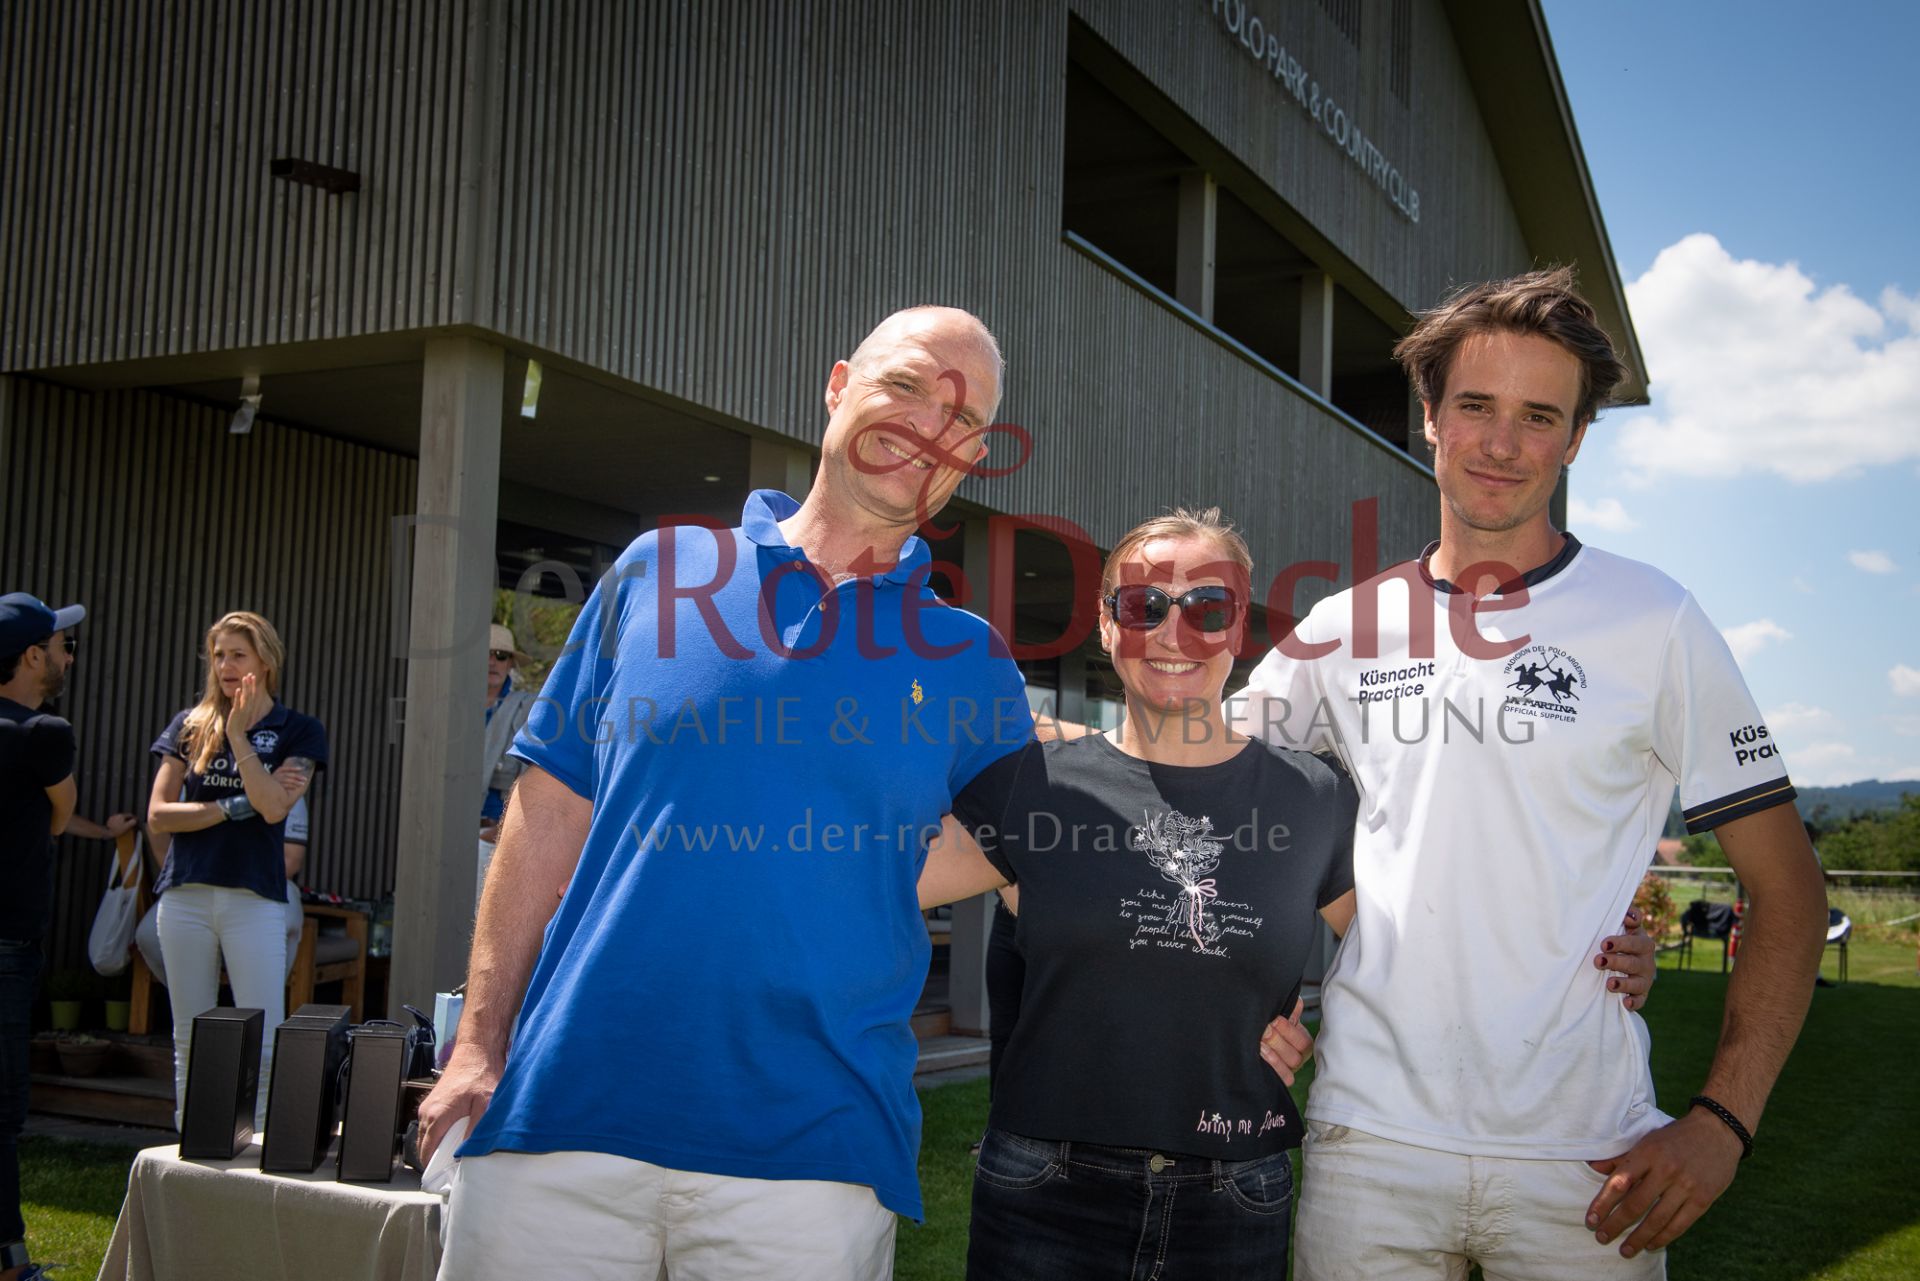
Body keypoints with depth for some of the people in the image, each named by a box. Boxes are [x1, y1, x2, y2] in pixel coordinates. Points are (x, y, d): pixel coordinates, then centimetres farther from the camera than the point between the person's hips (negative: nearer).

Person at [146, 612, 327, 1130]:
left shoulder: (298, 731, 4)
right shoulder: (190, 724, 10)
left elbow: (274, 808, -11)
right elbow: (158, 814, 2)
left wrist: (239, 736, -13)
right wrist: (237, 805, -6)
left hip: (255, 897, -3)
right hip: (185, 894, 3)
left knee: (263, 1040, -7)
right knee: (189, 1040, 8)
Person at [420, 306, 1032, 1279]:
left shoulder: (970, 663, 6)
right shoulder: (659, 570, 7)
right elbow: (551, 813, 7)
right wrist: (480, 1044, 3)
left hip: (806, 1148, 0)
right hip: (560, 1114, 1)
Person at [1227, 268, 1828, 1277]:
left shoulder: (1653, 624, -2)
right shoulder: (1344, 632, 5)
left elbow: (1787, 888, 0)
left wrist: (1722, 1121, -9)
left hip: (1584, 1162, -2)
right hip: (1370, 1138, 2)